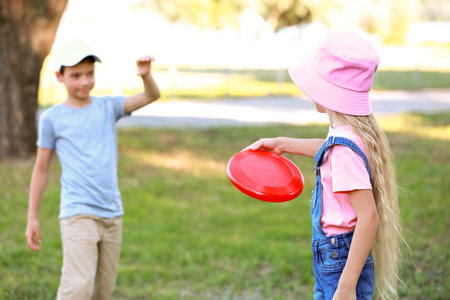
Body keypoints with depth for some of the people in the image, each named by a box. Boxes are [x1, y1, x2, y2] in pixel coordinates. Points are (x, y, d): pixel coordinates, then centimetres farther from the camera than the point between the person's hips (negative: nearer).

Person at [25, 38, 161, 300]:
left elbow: (151, 96, -6)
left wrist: (146, 75, -28)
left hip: (112, 213, 4)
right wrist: (32, 218, 7)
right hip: (78, 214, -3)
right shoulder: (53, 118, 1)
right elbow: (42, 169, 7)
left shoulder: (108, 107, 7)